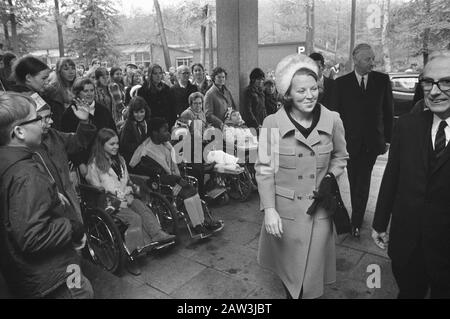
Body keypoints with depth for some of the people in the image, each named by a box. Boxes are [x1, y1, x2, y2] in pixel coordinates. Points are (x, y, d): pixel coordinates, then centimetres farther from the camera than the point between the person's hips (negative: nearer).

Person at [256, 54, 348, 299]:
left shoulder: (332, 120, -6)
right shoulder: (272, 124, -12)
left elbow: (340, 157, 12)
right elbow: (264, 170, -8)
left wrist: (331, 176, -6)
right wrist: (269, 210, -14)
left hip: (319, 210, 1)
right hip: (285, 210, -1)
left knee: (312, 272, 14)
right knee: (289, 268, 19)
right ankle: (291, 292, 48)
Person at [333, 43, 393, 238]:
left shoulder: (382, 80, 2)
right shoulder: (342, 82, -1)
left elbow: (388, 111, 5)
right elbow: (337, 112, 0)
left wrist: (388, 138, 3)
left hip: (373, 140, 0)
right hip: (351, 140, 0)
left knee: (363, 180, 0)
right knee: (354, 180, 12)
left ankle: (356, 221, 6)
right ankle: (358, 215, 30)